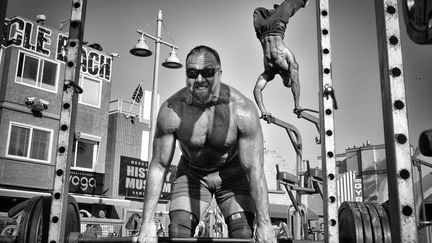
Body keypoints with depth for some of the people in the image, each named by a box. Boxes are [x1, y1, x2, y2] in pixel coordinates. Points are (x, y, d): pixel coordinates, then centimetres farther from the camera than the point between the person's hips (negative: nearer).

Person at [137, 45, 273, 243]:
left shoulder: (242, 110, -30)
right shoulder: (171, 110, -26)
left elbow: (254, 168, -24)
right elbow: (159, 166, -17)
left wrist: (264, 223, -22)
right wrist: (147, 222, -17)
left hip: (232, 173, -1)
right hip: (191, 173, 1)